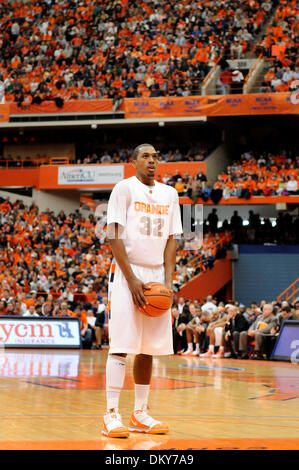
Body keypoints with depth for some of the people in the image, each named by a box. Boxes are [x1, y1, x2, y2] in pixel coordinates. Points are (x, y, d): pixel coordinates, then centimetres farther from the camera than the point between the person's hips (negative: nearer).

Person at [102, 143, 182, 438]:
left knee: (149, 348, 7)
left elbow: (171, 240, 13)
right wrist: (132, 279, -15)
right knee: (120, 346, -9)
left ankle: (140, 414, 14)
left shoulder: (169, 194, 13)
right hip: (127, 274, -5)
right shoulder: (124, 189, -4)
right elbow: (114, 237, -9)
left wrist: (168, 281, 0)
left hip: (157, 275, 6)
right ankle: (112, 415, -8)